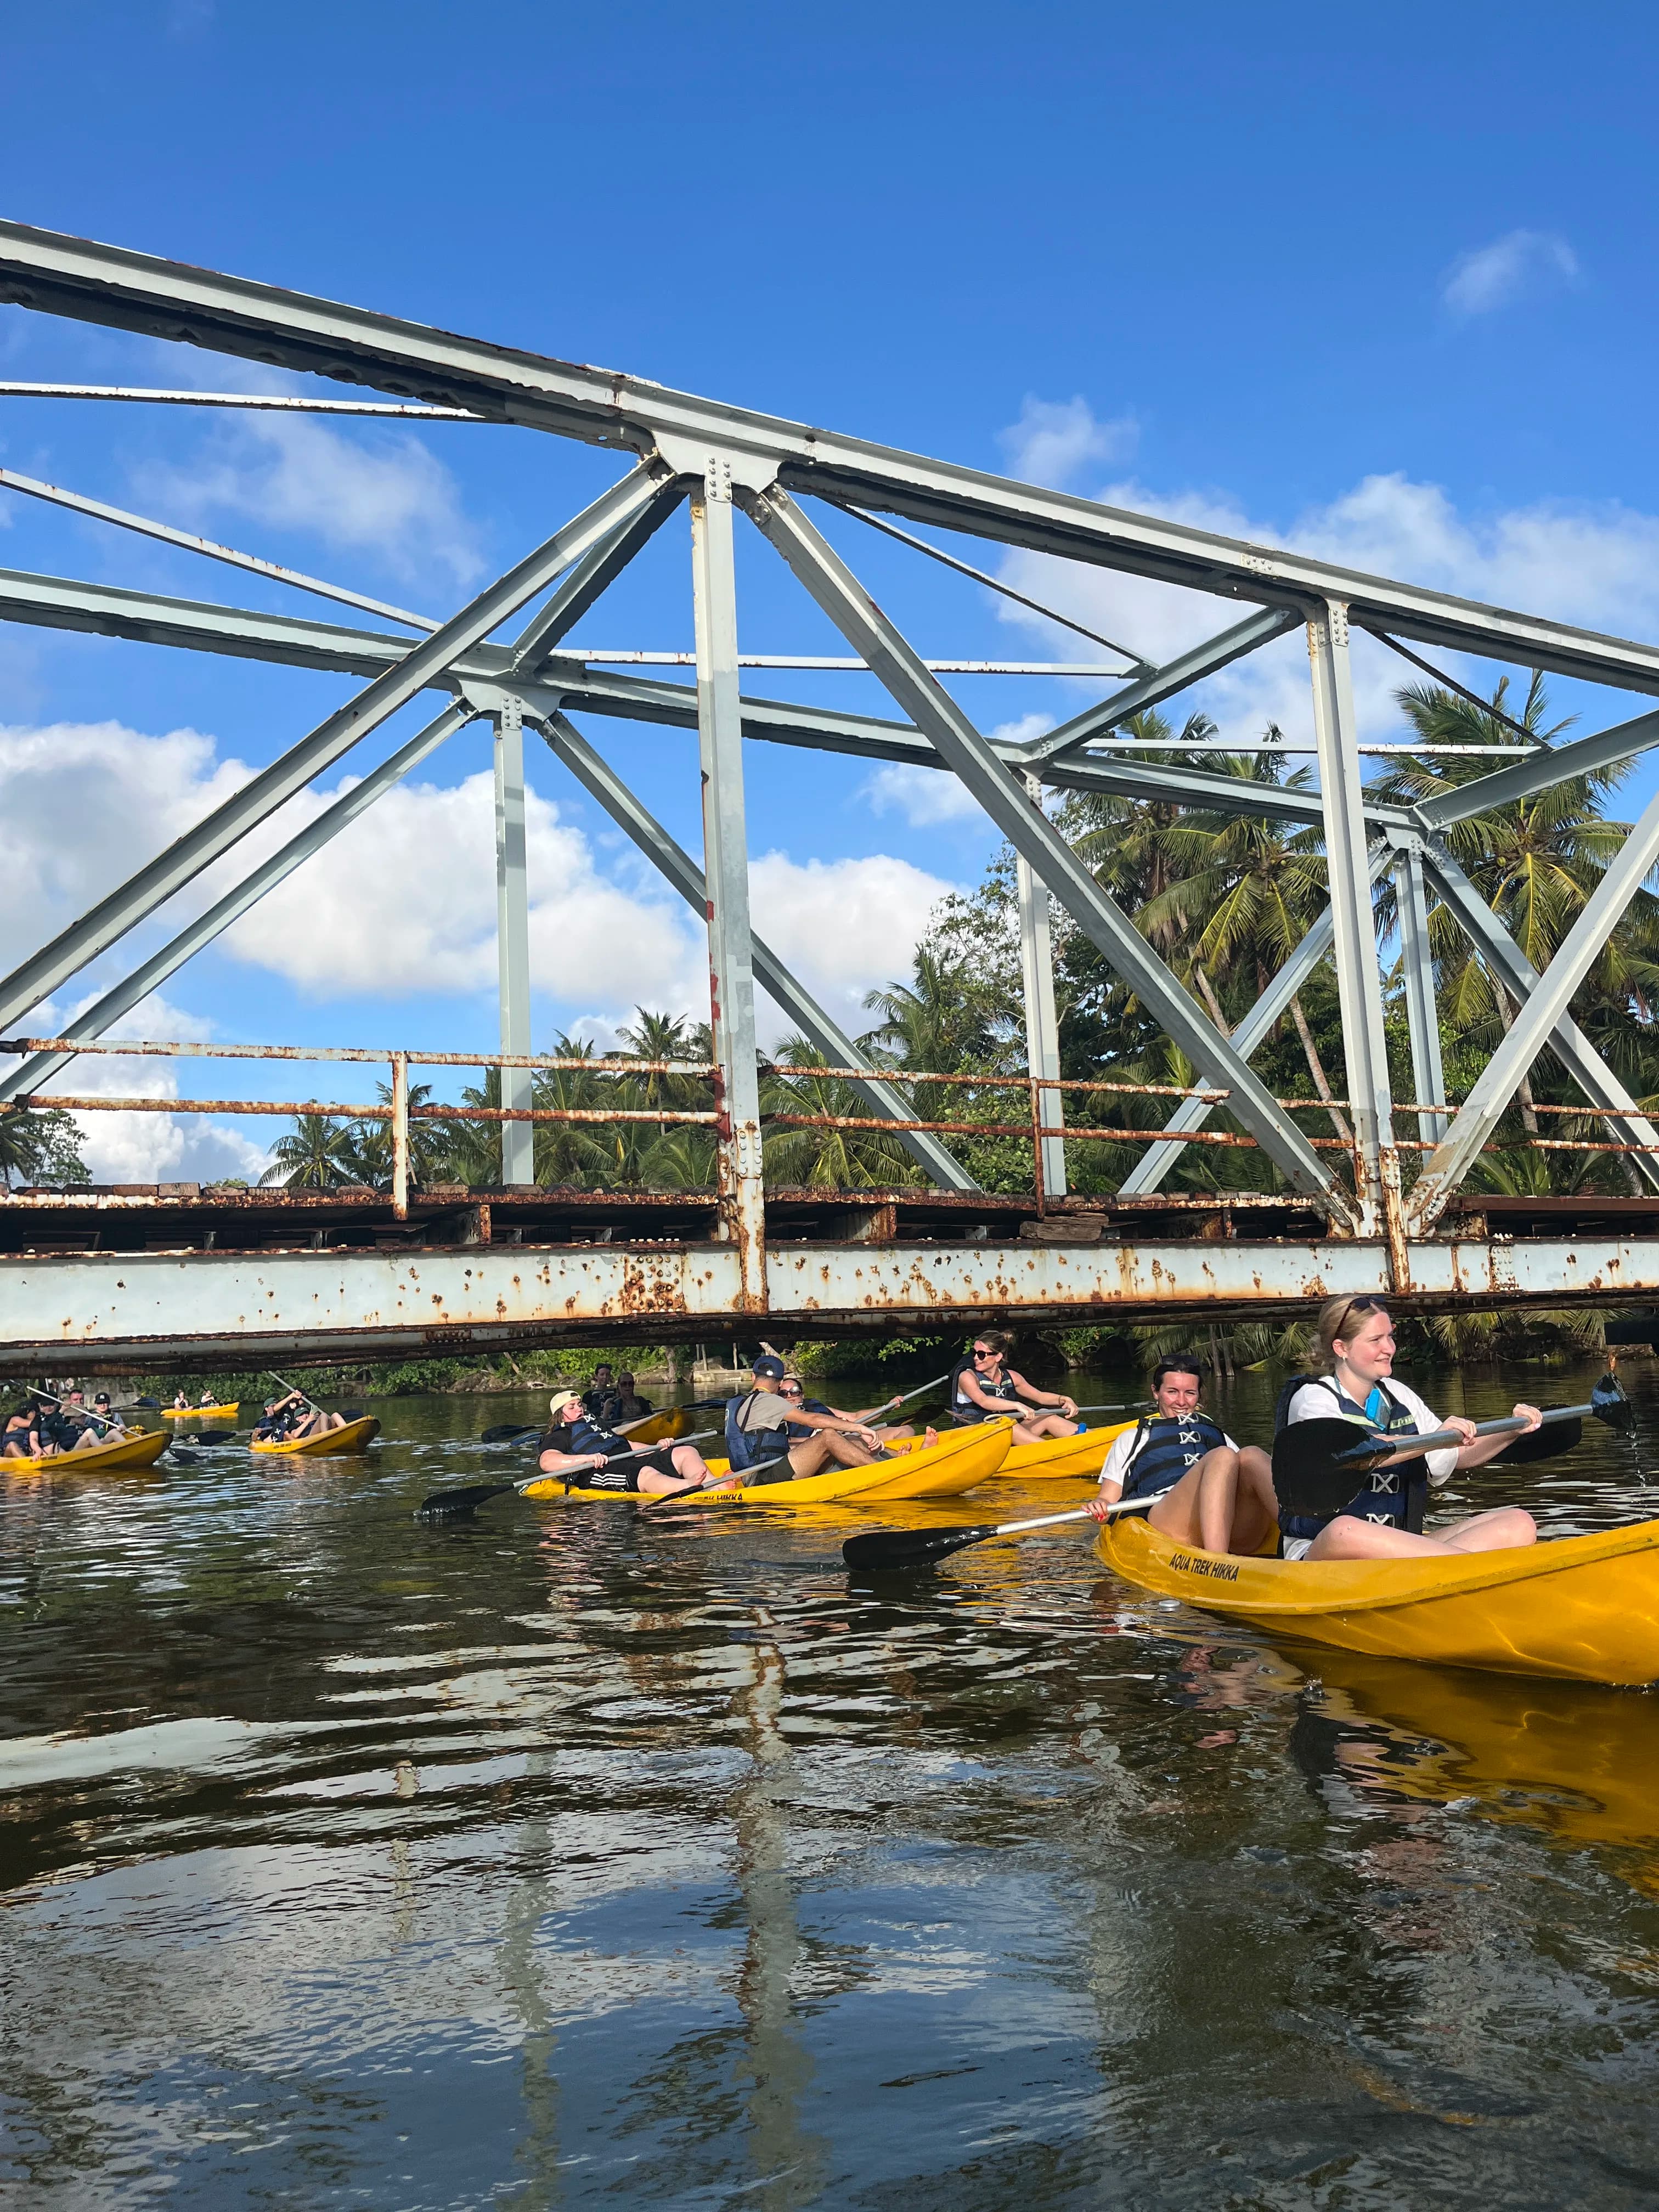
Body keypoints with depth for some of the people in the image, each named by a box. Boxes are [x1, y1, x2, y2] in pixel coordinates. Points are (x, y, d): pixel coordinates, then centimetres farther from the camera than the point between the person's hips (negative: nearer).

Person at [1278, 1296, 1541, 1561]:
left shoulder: (1398, 1395, 19)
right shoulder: (1312, 1398, -4)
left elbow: (1460, 1457, 23)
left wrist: (1512, 1431, 5)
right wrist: (1433, 1439, -32)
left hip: (1397, 1548, 7)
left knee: (1518, 1523, -9)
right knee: (1345, 1531, -43)